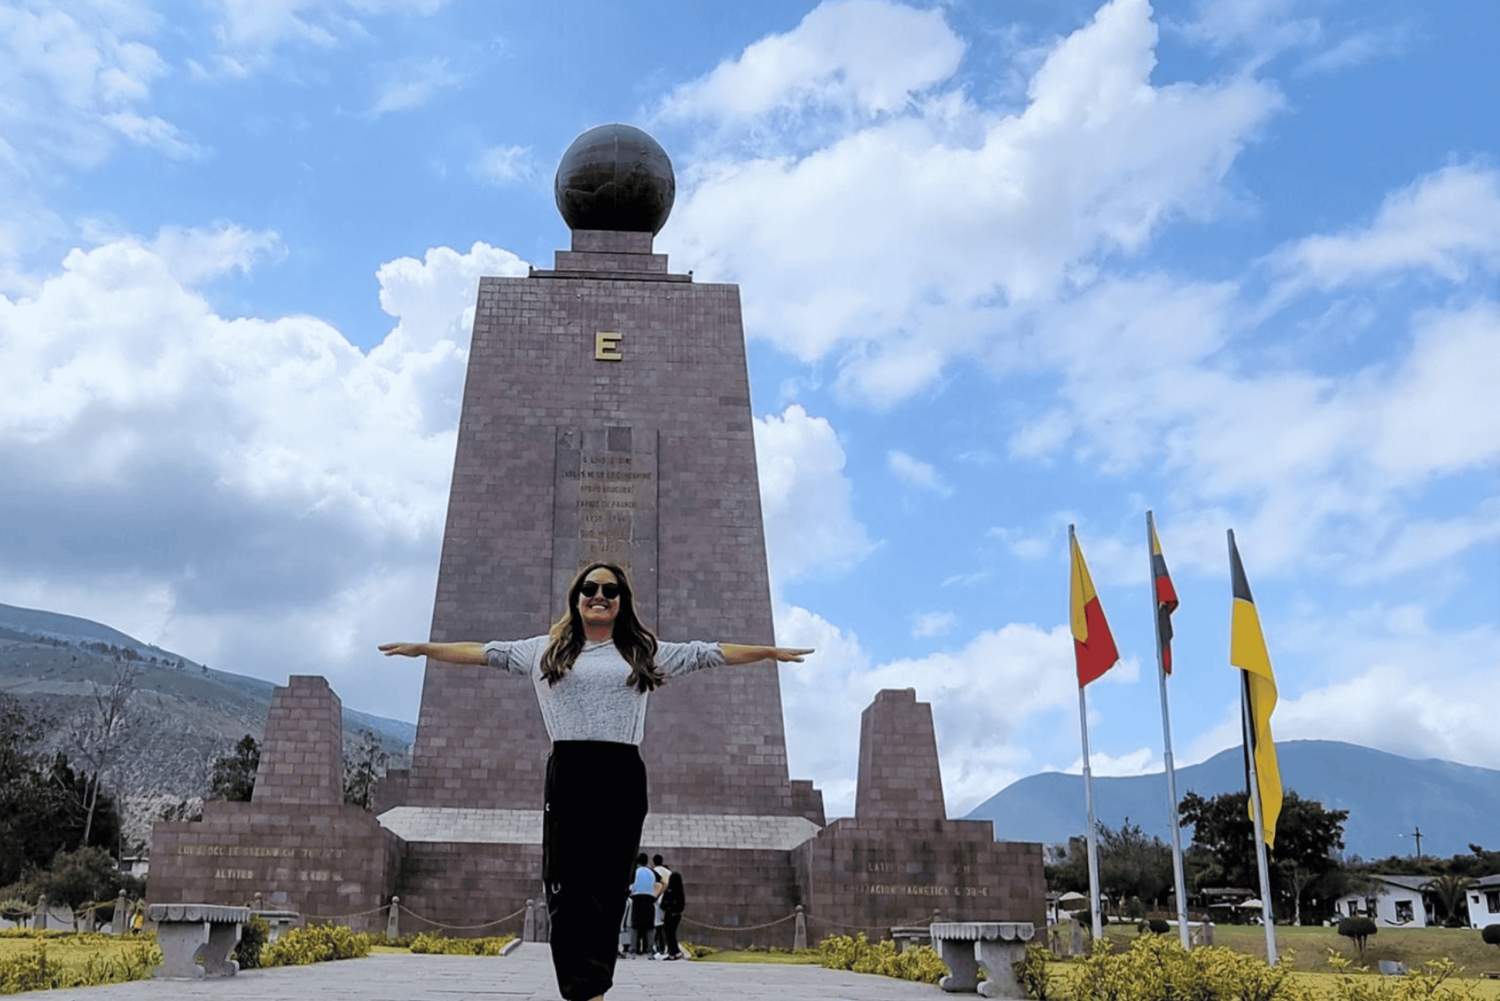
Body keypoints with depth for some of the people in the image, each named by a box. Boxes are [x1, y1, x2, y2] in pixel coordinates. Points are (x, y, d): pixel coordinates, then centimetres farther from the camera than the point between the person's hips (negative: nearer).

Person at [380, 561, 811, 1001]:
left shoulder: (646, 653, 14)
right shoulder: (546, 650, 14)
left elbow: (710, 653, 12)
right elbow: (485, 651, 15)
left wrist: (771, 652, 8)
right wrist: (422, 648, 13)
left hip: (622, 777, 0)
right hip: (567, 775, 0)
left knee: (608, 890, 0)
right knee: (568, 887, -6)